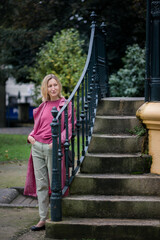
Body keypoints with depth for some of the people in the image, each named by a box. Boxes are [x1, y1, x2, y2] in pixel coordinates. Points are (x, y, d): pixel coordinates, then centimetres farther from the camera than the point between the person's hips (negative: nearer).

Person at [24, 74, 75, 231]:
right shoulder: (43, 106, 14)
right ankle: (43, 219, 13)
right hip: (37, 147, 5)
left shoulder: (66, 105, 0)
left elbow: (70, 126, -6)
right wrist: (31, 136, 5)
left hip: (53, 148, -5)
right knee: (41, 184, 6)